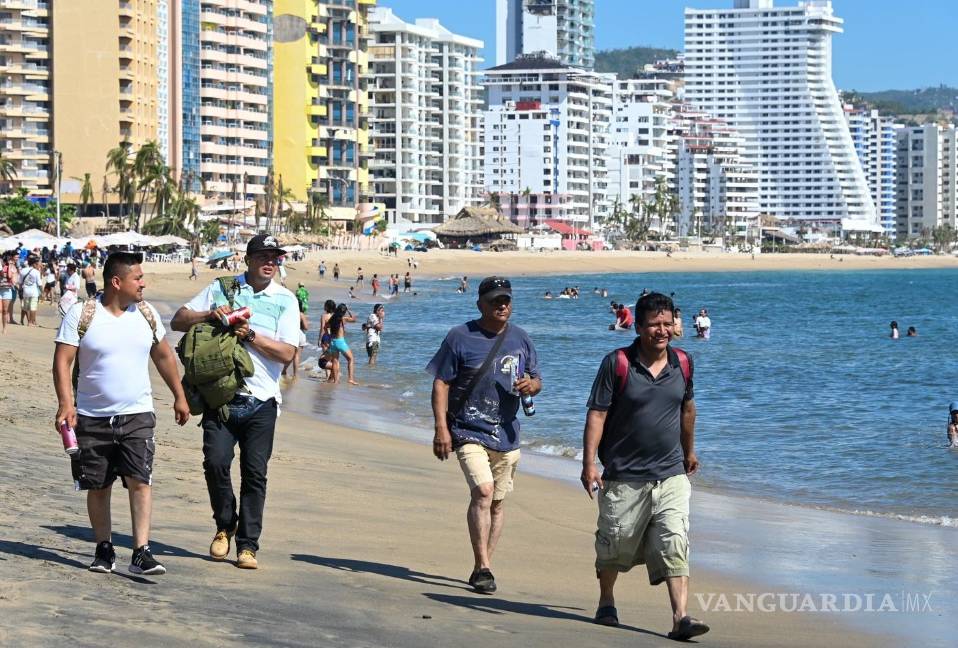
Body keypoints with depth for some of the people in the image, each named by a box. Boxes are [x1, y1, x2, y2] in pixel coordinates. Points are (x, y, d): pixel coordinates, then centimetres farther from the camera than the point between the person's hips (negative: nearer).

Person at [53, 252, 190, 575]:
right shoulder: (81, 315, -6)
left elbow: (163, 356, 18)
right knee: (98, 486, 7)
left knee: (140, 480, -12)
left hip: (137, 415, 1)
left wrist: (179, 396, 19)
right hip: (92, 417, -1)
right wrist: (66, 404, -20)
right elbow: (62, 361, -9)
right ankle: (104, 548, 22)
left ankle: (141, 552, -14)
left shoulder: (146, 314, 5)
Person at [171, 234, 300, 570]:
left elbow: (287, 353, -4)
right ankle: (225, 527, 14)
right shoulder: (222, 289, 9)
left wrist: (251, 335, -13)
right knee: (216, 461, -10)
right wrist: (210, 315, -8)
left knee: (255, 473, -1)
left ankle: (247, 545, 6)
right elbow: (178, 320, 9)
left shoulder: (285, 300, 6)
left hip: (261, 401, 0)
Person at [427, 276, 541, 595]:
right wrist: (441, 428, -13)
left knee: (496, 503, 9)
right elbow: (441, 383, -4)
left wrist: (531, 385, -9)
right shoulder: (460, 337, -4)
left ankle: (482, 567, 21)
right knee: (483, 491, -21)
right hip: (469, 431, -5)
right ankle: (483, 568, -18)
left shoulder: (520, 339, 10)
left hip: (506, 435, 5)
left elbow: (536, 380, 17)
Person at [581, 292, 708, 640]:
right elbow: (597, 415, -10)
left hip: (671, 475, 2)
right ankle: (606, 603, 34)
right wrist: (589, 464, -17)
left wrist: (689, 451, 32)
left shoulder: (682, 363, 4)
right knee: (614, 546, 12)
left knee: (675, 547, -9)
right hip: (624, 477, -2)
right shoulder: (617, 363, -9)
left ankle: (681, 618, -13)